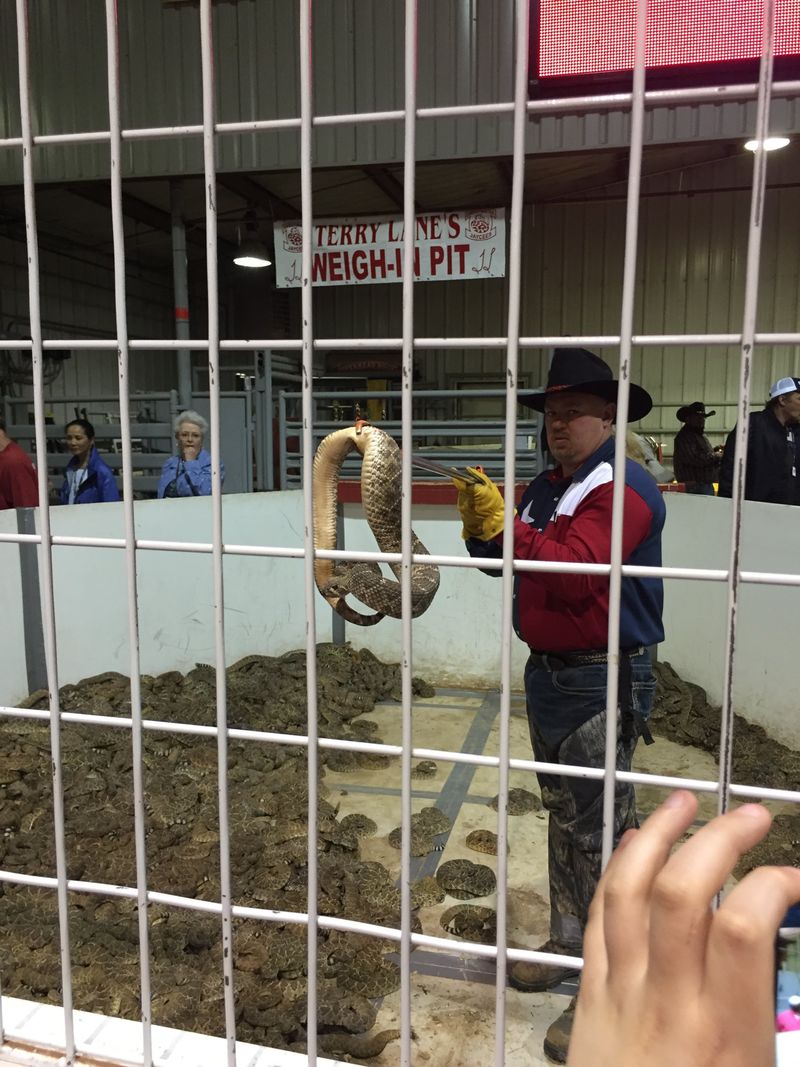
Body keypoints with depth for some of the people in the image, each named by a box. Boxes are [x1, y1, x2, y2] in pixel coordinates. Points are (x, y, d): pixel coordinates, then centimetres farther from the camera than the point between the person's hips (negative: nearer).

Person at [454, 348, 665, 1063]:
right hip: (548, 675, 9)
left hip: (602, 683, -9)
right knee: (564, 817, 21)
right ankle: (570, 941, 39)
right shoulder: (546, 488, 12)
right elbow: (504, 561, 12)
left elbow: (576, 572, -27)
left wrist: (506, 526, -29)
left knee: (599, 834, -1)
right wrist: (480, 525, -6)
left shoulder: (623, 489, -15)